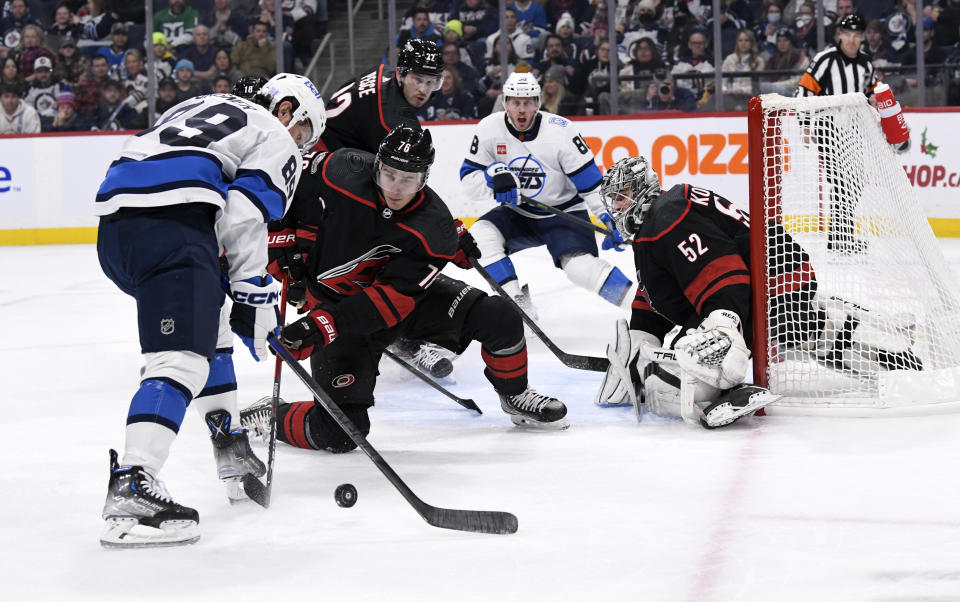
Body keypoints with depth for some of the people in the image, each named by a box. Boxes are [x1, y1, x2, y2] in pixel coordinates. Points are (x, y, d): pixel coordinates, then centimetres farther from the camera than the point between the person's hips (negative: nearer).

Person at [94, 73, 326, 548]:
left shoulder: (205, 107, 37)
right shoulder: (276, 140, 15)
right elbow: (242, 218, -2)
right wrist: (255, 297, 3)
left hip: (112, 221, 9)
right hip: (171, 220, -9)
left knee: (209, 323, 28)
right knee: (182, 360, -16)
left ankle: (231, 452, 31)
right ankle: (130, 488, -32)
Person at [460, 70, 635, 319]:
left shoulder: (560, 131, -20)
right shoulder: (489, 129, -11)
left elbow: (591, 181, -16)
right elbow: (469, 175, -5)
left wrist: (611, 220, -22)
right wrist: (495, 179, -27)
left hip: (564, 212, -4)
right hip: (518, 214, 4)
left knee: (580, 266, -26)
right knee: (481, 234, -22)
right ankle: (518, 303, -16)